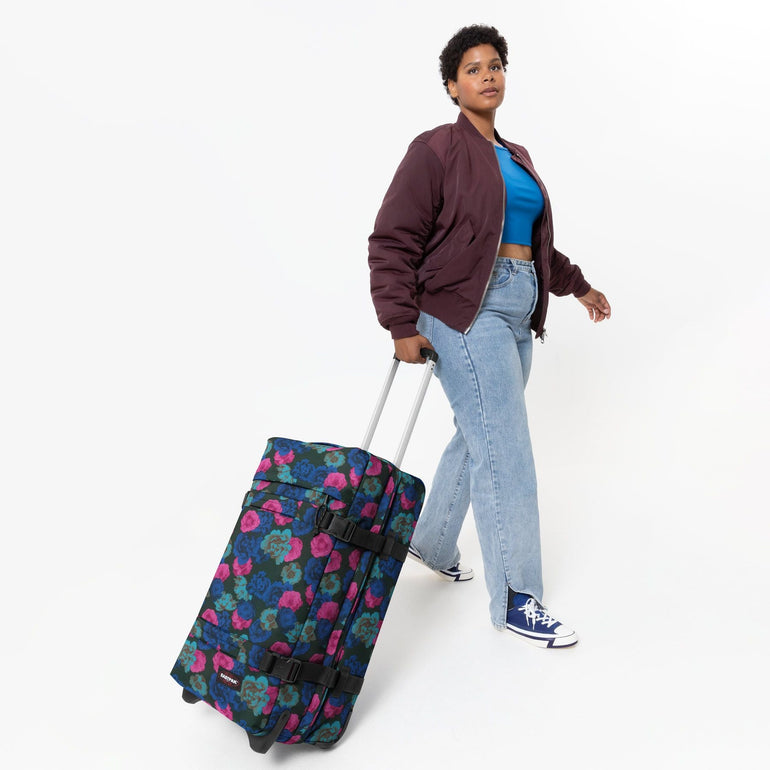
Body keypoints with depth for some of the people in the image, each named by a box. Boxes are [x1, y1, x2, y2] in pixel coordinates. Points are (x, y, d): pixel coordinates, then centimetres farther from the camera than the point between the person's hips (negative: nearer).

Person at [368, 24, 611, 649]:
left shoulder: (516, 158, 19)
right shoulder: (436, 151, -5)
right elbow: (392, 244, -10)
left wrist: (578, 285, 32)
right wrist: (403, 326, -16)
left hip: (516, 314, 8)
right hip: (466, 312, -8)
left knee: (478, 438, 14)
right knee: (505, 453, -9)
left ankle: (431, 544, 35)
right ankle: (515, 600, 4)